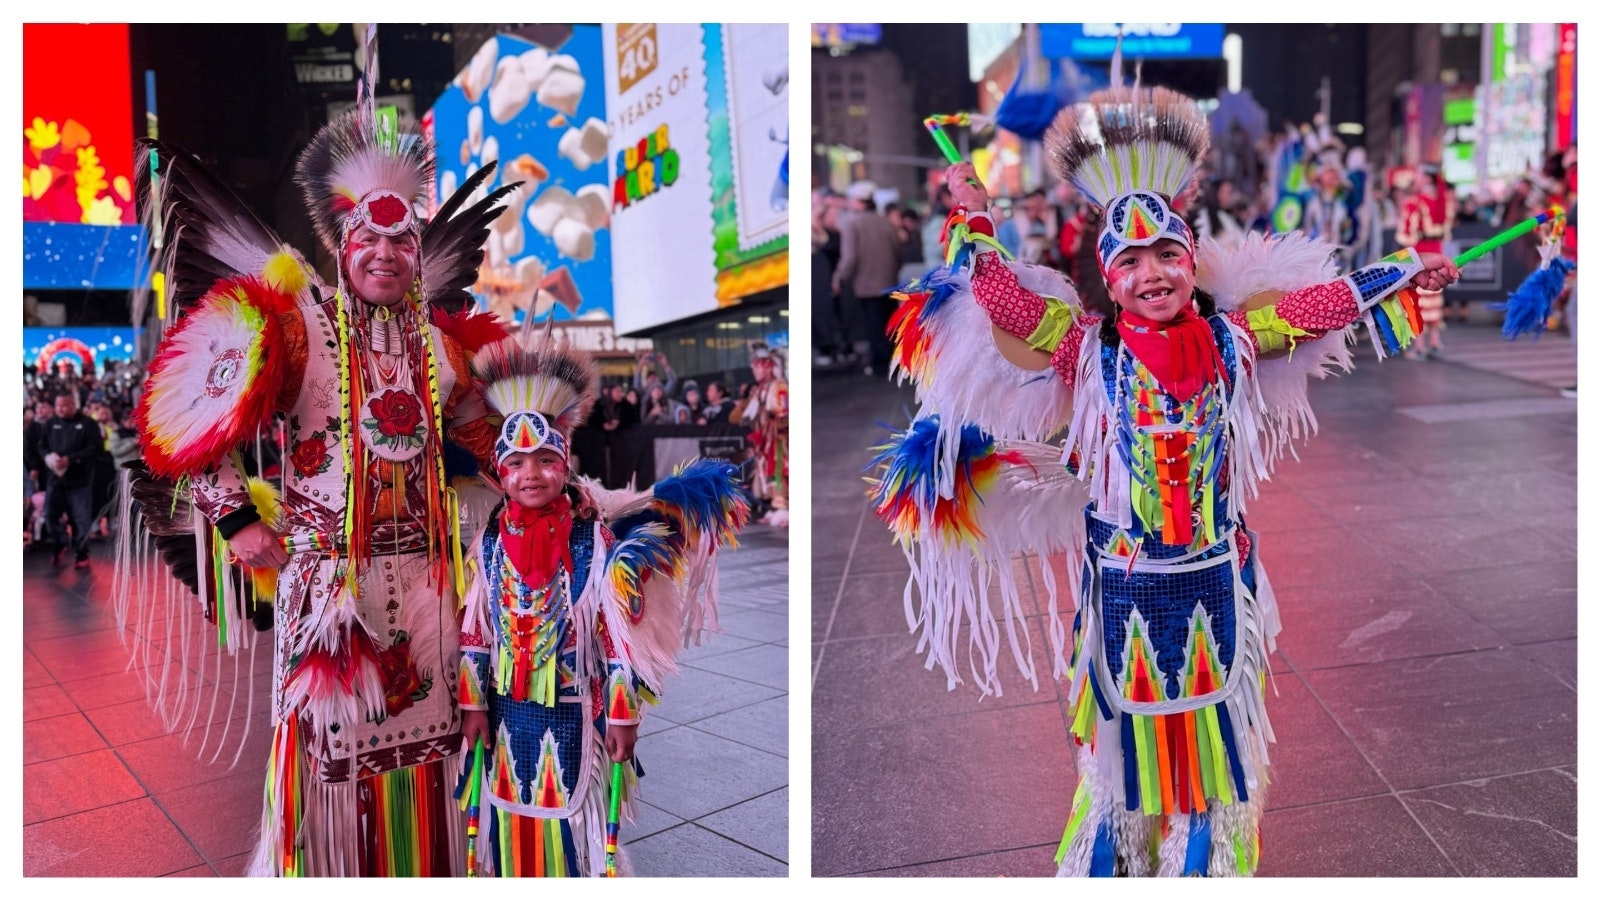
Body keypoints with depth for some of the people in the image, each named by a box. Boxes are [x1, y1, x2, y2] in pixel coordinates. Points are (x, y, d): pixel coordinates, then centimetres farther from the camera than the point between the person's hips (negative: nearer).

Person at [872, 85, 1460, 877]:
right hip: (1124, 584, -2)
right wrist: (974, 221, -13)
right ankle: (1119, 859, 32)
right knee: (1129, 730, 13)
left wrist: (1407, 270, 10)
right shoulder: (1089, 349, -7)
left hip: (1216, 580, 2)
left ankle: (1213, 859, 36)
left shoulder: (1231, 338, -1)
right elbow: (1003, 300, -14)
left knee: (1217, 732, 16)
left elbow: (1322, 302, 7)